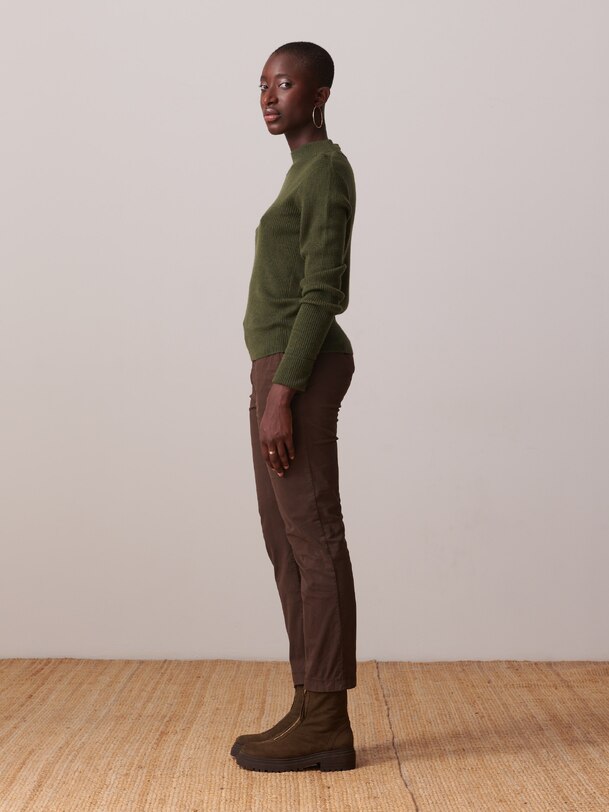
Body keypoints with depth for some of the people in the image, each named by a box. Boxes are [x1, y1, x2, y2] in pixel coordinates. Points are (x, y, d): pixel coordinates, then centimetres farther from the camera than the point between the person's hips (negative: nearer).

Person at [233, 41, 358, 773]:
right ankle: (316, 712, 13)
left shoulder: (325, 170, -10)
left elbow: (320, 292, -17)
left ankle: (326, 720, 0)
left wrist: (279, 393, -20)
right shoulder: (310, 177, 19)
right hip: (291, 371, 10)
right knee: (289, 542, 8)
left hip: (294, 373, -10)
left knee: (312, 542, -7)